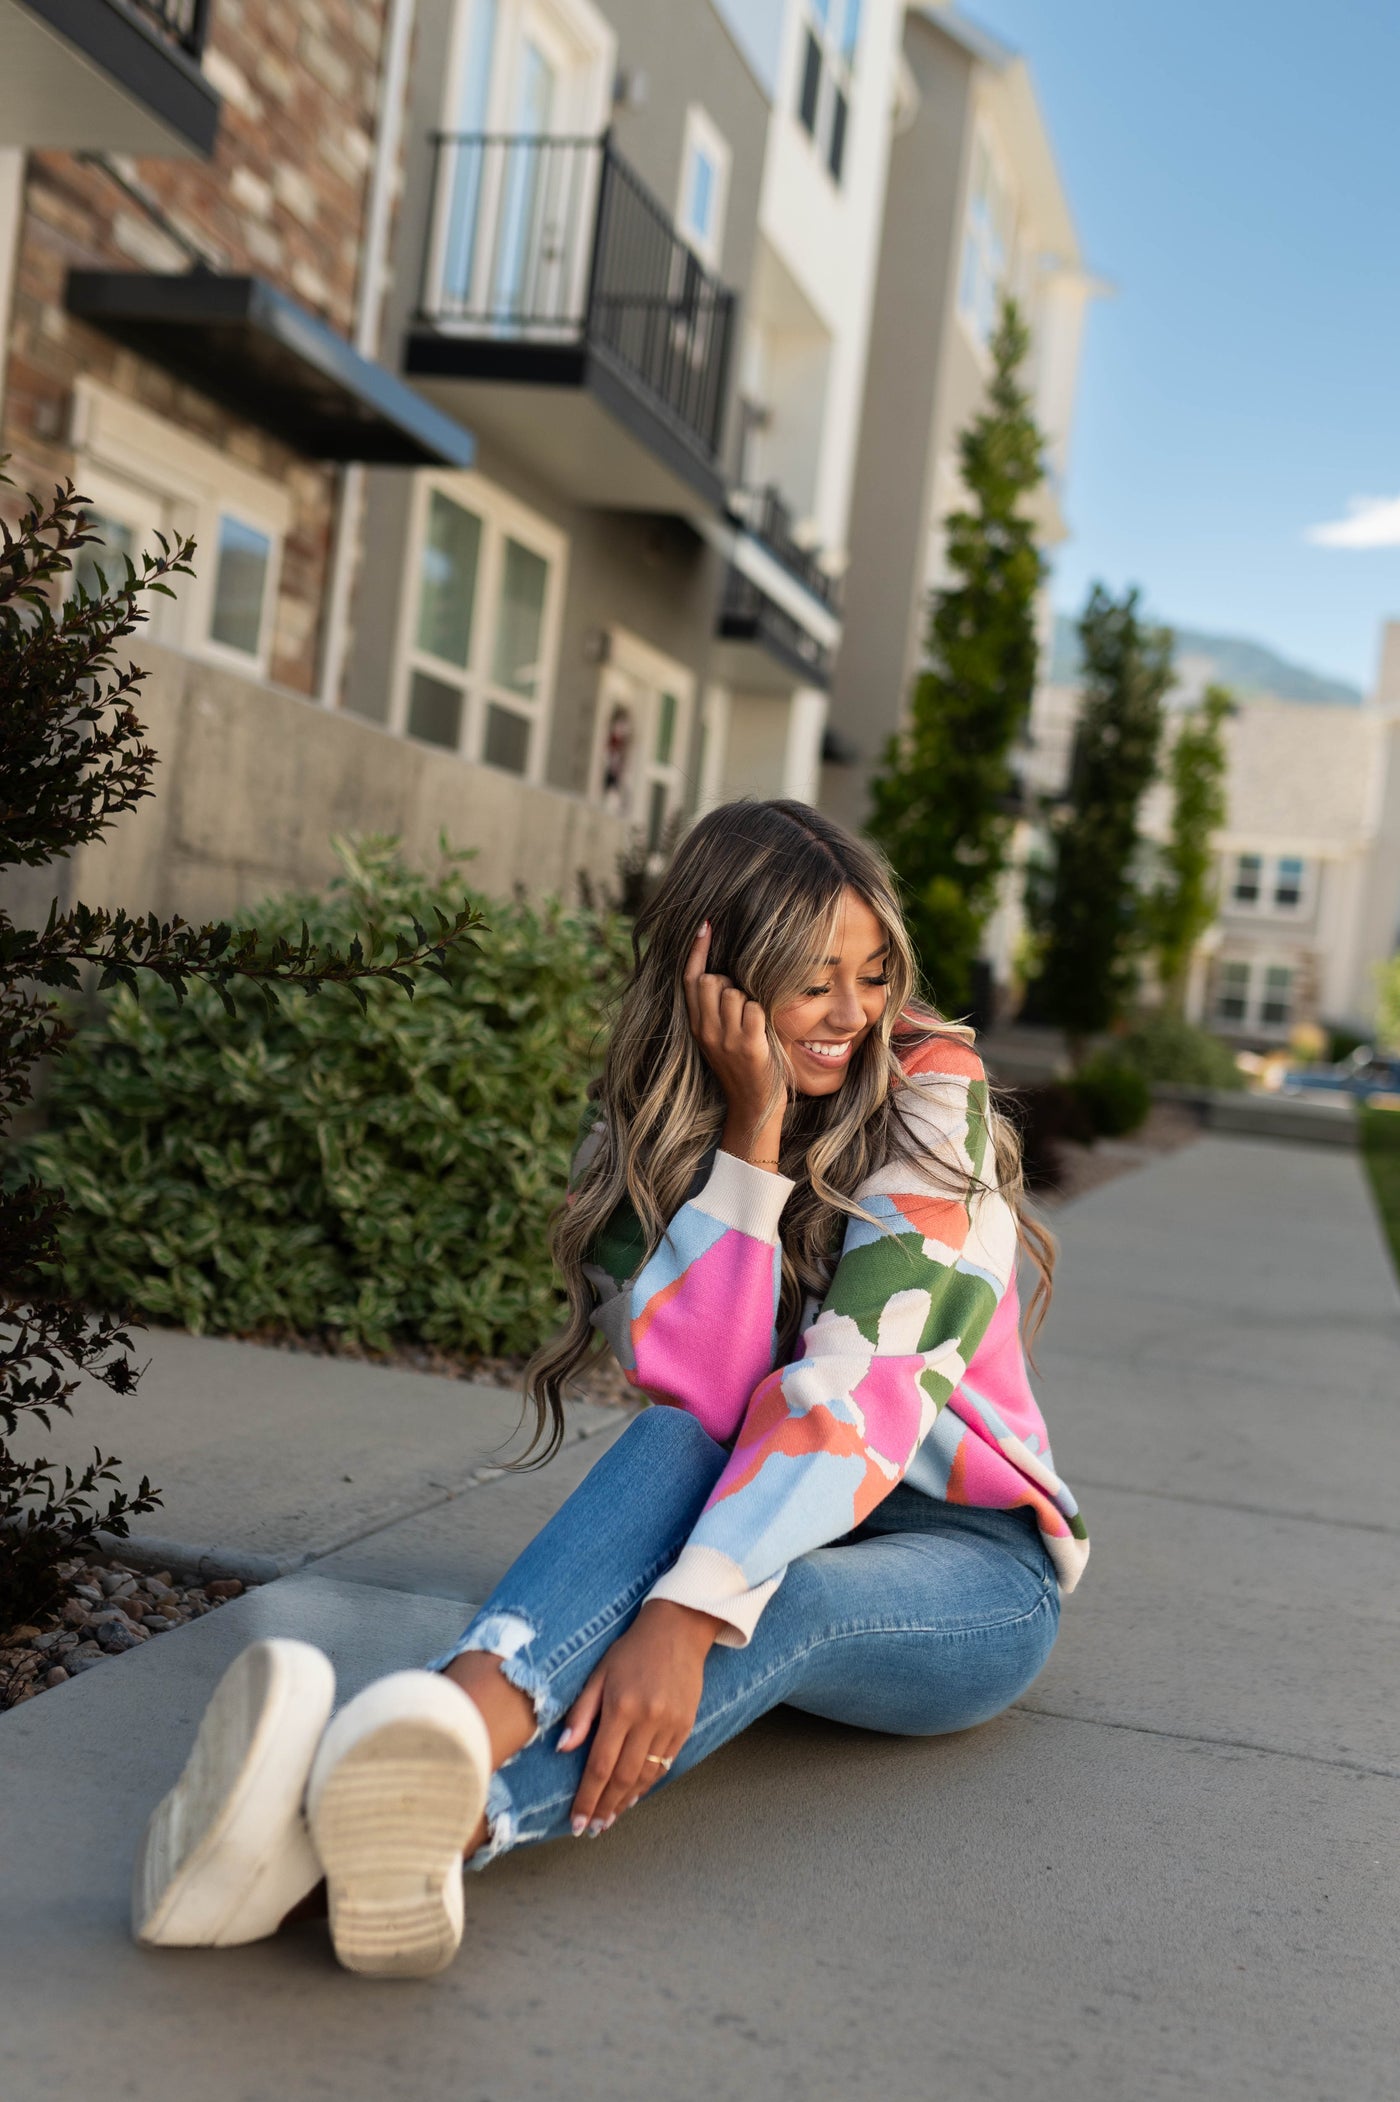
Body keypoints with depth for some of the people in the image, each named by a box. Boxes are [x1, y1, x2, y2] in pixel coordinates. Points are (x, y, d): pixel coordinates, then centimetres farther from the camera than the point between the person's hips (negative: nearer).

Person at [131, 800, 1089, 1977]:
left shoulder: (929, 1099, -14)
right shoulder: (638, 1140, -2)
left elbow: (859, 1385, -28)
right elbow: (700, 1397, -19)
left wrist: (688, 1617, -40)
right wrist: (751, 1135, -24)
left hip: (967, 1568, -2)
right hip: (759, 1520, 3)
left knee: (784, 1600, -36)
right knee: (681, 1442, -31)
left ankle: (447, 1820, -59)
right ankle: (458, 1715, -56)